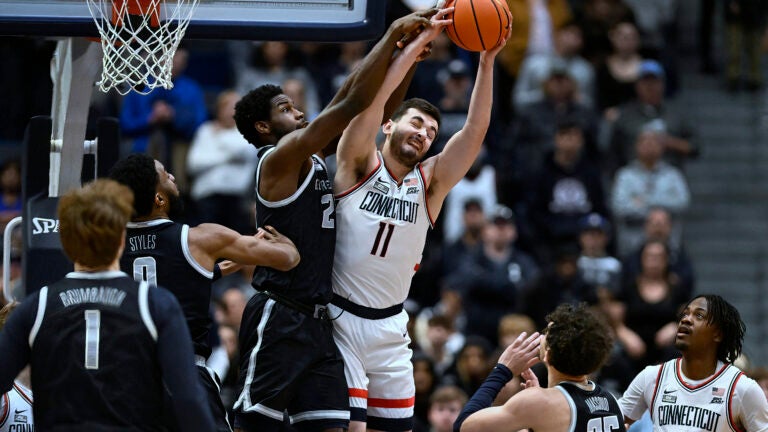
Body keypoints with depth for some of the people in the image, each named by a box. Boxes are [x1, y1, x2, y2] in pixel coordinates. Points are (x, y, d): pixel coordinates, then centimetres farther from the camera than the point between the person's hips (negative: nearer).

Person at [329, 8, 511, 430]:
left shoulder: (430, 182, 7)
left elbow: (475, 130, -4)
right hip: (340, 317, -5)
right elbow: (373, 95, -16)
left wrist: (487, 60, -13)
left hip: (389, 327, 5)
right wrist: (421, 40, -19)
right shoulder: (359, 165, -3)